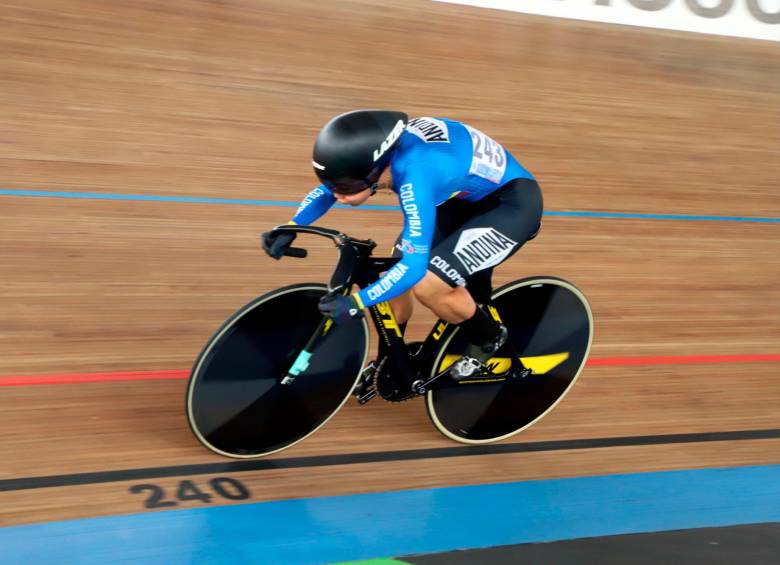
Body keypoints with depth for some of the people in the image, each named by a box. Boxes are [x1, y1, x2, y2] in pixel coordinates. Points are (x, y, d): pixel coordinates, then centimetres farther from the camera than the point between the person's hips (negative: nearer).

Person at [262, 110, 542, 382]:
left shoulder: (414, 174, -37)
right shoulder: (379, 153, -13)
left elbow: (414, 265, -37)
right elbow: (326, 190, 5)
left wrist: (357, 301, -35)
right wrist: (288, 230, -7)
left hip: (513, 203, -8)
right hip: (472, 194, 8)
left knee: (427, 285, -21)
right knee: (395, 277, 2)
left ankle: (489, 338, 8)